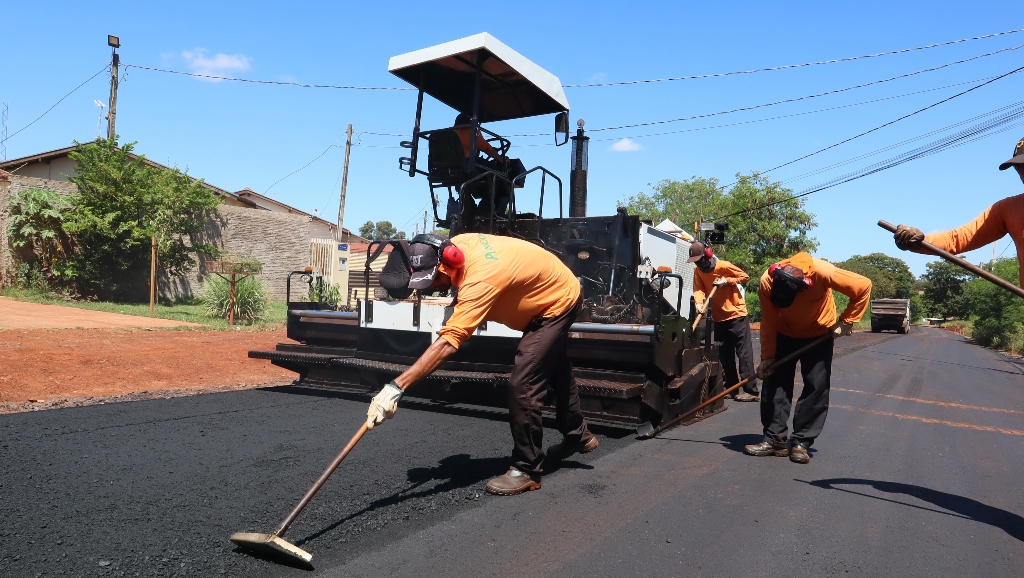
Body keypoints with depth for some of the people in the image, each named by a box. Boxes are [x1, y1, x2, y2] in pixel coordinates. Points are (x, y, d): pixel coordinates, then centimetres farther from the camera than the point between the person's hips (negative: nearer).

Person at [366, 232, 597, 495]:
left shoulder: (479, 281, -42)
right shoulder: (458, 244, -17)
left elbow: (447, 343, -50)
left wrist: (396, 386, -55)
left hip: (558, 302, -10)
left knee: (522, 385, -16)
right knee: (555, 371, 26)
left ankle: (527, 470, 2)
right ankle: (578, 435, 48)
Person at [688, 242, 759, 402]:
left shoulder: (724, 266, -16)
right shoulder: (698, 270, -1)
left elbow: (745, 277, -8)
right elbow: (698, 289, -10)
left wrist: (726, 281, -21)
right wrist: (699, 303, -29)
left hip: (736, 315, -7)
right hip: (718, 317, 7)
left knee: (744, 353, -8)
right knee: (724, 355, 13)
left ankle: (751, 391, -9)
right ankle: (731, 388, 23)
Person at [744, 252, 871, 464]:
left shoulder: (823, 272, -36)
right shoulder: (767, 281, -29)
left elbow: (864, 287, -22)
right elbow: (768, 323, -18)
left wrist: (845, 322, -21)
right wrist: (767, 357, -16)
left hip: (819, 334, -1)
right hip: (784, 333, 1)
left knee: (817, 387, -7)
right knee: (773, 383, -6)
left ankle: (801, 443, 2)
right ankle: (774, 439, 3)